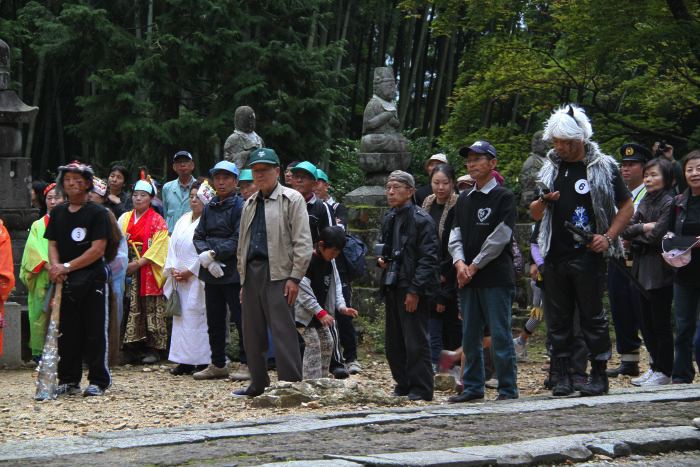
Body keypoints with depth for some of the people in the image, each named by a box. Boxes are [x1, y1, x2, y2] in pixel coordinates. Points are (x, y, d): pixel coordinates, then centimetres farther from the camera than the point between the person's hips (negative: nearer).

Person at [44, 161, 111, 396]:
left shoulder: (98, 213, -4)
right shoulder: (58, 213, 13)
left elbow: (98, 249, -11)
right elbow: (52, 244, 11)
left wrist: (67, 267, -15)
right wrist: (55, 266, -10)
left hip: (92, 280, -5)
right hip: (64, 281, 5)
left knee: (95, 332, -2)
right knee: (66, 332, 7)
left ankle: (98, 381, 4)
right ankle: (68, 380, 15)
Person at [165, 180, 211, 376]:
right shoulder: (183, 220, 16)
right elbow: (173, 246, 14)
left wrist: (190, 272, -12)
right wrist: (173, 270, 1)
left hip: (198, 277, -7)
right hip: (179, 277, 7)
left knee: (198, 316, -9)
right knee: (181, 317, 6)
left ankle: (202, 361, -5)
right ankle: (185, 361, 9)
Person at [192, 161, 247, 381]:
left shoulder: (241, 207, -7)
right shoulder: (209, 208, 13)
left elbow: (238, 240, -15)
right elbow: (198, 237, 8)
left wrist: (213, 254, -17)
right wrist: (206, 257, -10)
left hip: (234, 272, -7)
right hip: (212, 273, 7)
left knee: (241, 319, -3)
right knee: (214, 321, 13)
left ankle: (246, 363, 4)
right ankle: (218, 364, 22)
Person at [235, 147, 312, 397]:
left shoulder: (291, 199, -2)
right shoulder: (250, 204, 19)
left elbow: (302, 242, -8)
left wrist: (295, 278, -14)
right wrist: (243, 279, 17)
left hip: (278, 273, -7)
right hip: (252, 271, 7)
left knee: (283, 331, -9)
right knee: (252, 332, 10)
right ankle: (258, 383, 20)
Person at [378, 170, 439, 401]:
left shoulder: (422, 220, -9)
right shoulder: (389, 219, 16)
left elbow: (428, 258, -14)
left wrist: (415, 290, -18)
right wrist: (382, 260, 8)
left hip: (412, 289, -8)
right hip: (393, 287, 8)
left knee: (416, 342, -6)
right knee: (394, 342, 11)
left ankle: (420, 389, 0)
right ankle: (403, 384, 21)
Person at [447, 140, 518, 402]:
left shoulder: (503, 197, -3)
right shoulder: (464, 201, 17)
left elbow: (499, 238, -11)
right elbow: (455, 236, 12)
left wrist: (474, 266, -11)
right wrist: (460, 263, -7)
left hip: (496, 278, -7)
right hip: (467, 279, 7)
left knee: (500, 335, -5)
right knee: (470, 336, 9)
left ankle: (508, 389, 0)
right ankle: (473, 387, 17)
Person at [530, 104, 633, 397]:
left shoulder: (603, 167, -1)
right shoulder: (550, 169, 13)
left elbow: (627, 207, 3)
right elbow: (534, 214, 18)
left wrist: (608, 237, -11)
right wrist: (543, 202, -5)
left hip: (588, 255, -5)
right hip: (555, 257, 5)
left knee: (592, 316, -2)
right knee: (558, 319, 5)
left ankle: (599, 374, 6)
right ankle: (563, 375, 11)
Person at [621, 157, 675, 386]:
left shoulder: (669, 202, -11)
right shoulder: (645, 201, 14)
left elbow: (657, 235, -18)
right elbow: (625, 230, 6)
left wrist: (635, 236, -4)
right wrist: (643, 227, -11)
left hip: (660, 271, -8)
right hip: (642, 269, 8)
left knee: (660, 323, -1)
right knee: (646, 323, 12)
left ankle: (664, 371, 6)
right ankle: (655, 366, 22)